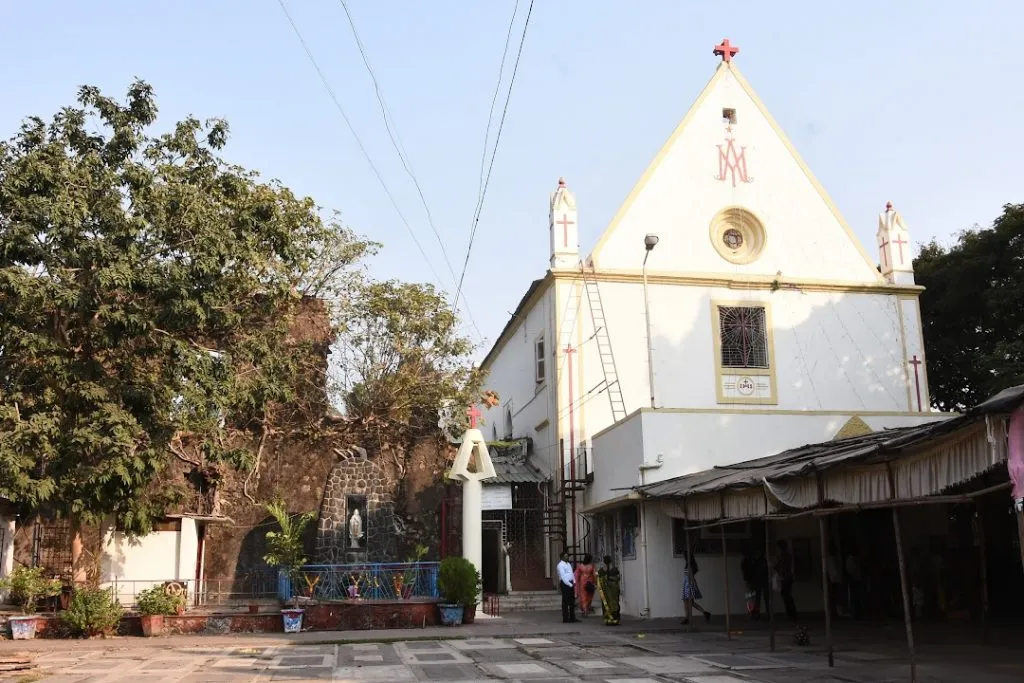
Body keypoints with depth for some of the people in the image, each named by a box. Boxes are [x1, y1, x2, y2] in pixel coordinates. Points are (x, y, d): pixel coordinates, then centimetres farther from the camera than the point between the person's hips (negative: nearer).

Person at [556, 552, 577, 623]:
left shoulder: (569, 564, 18)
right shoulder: (560, 565, -9)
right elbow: (563, 576, -15)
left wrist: (574, 582, 6)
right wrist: (570, 584, -16)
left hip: (571, 584, 9)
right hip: (565, 584, -9)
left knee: (572, 601, 11)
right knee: (565, 602, -6)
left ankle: (572, 618, 18)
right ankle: (565, 619, -3)